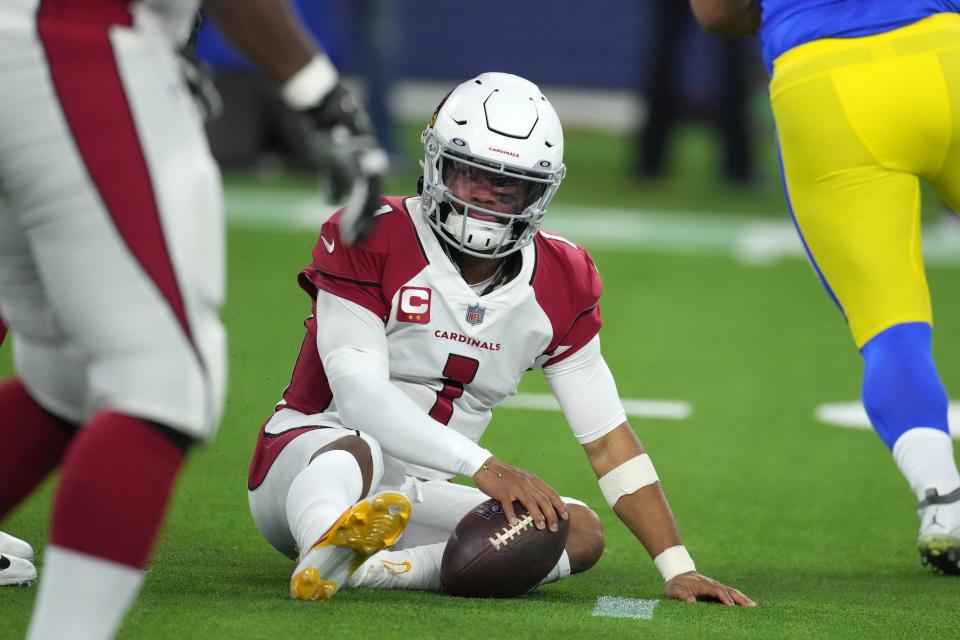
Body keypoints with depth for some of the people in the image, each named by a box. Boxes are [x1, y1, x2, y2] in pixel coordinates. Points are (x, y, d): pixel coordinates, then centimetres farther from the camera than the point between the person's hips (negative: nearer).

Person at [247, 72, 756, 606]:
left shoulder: (559, 288, 1)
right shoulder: (373, 241, -14)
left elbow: (610, 440, 3)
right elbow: (359, 394, -24)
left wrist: (679, 568, -6)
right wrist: (483, 467, -36)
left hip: (407, 500, 5)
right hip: (307, 455, -5)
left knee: (580, 532, -18)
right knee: (357, 450, -39)